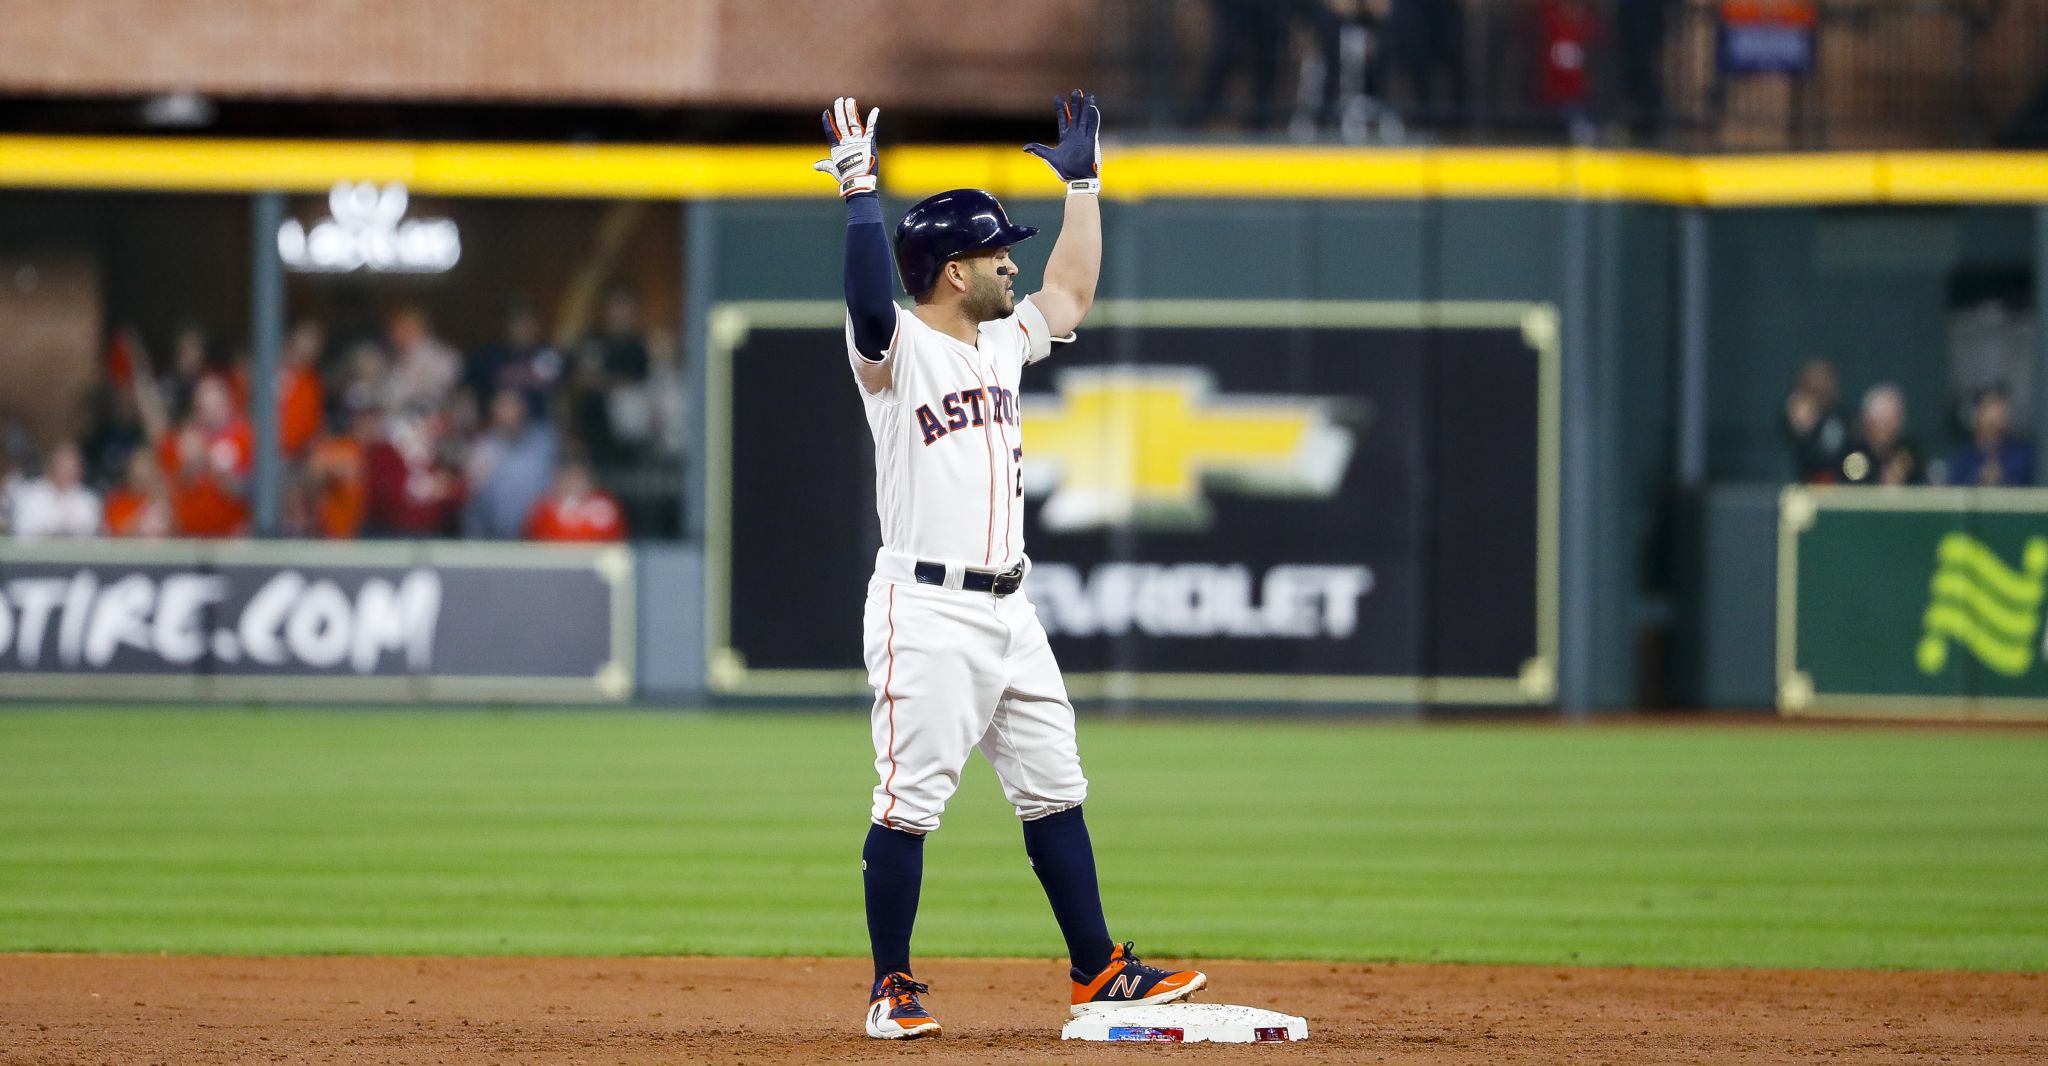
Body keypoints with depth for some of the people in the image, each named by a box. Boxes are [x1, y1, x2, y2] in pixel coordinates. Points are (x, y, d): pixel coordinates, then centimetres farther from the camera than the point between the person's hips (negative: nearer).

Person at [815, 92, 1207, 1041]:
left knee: (1053, 792, 11)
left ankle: (1098, 971, 17)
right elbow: (869, 303, -32)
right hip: (927, 614, -8)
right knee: (910, 803, -6)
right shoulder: (897, 348, -10)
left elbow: (1071, 295, 29)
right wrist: (858, 186, -34)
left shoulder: (1001, 343, 15)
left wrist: (1083, 184, 27)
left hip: (1008, 609, 8)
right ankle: (892, 989, 1)